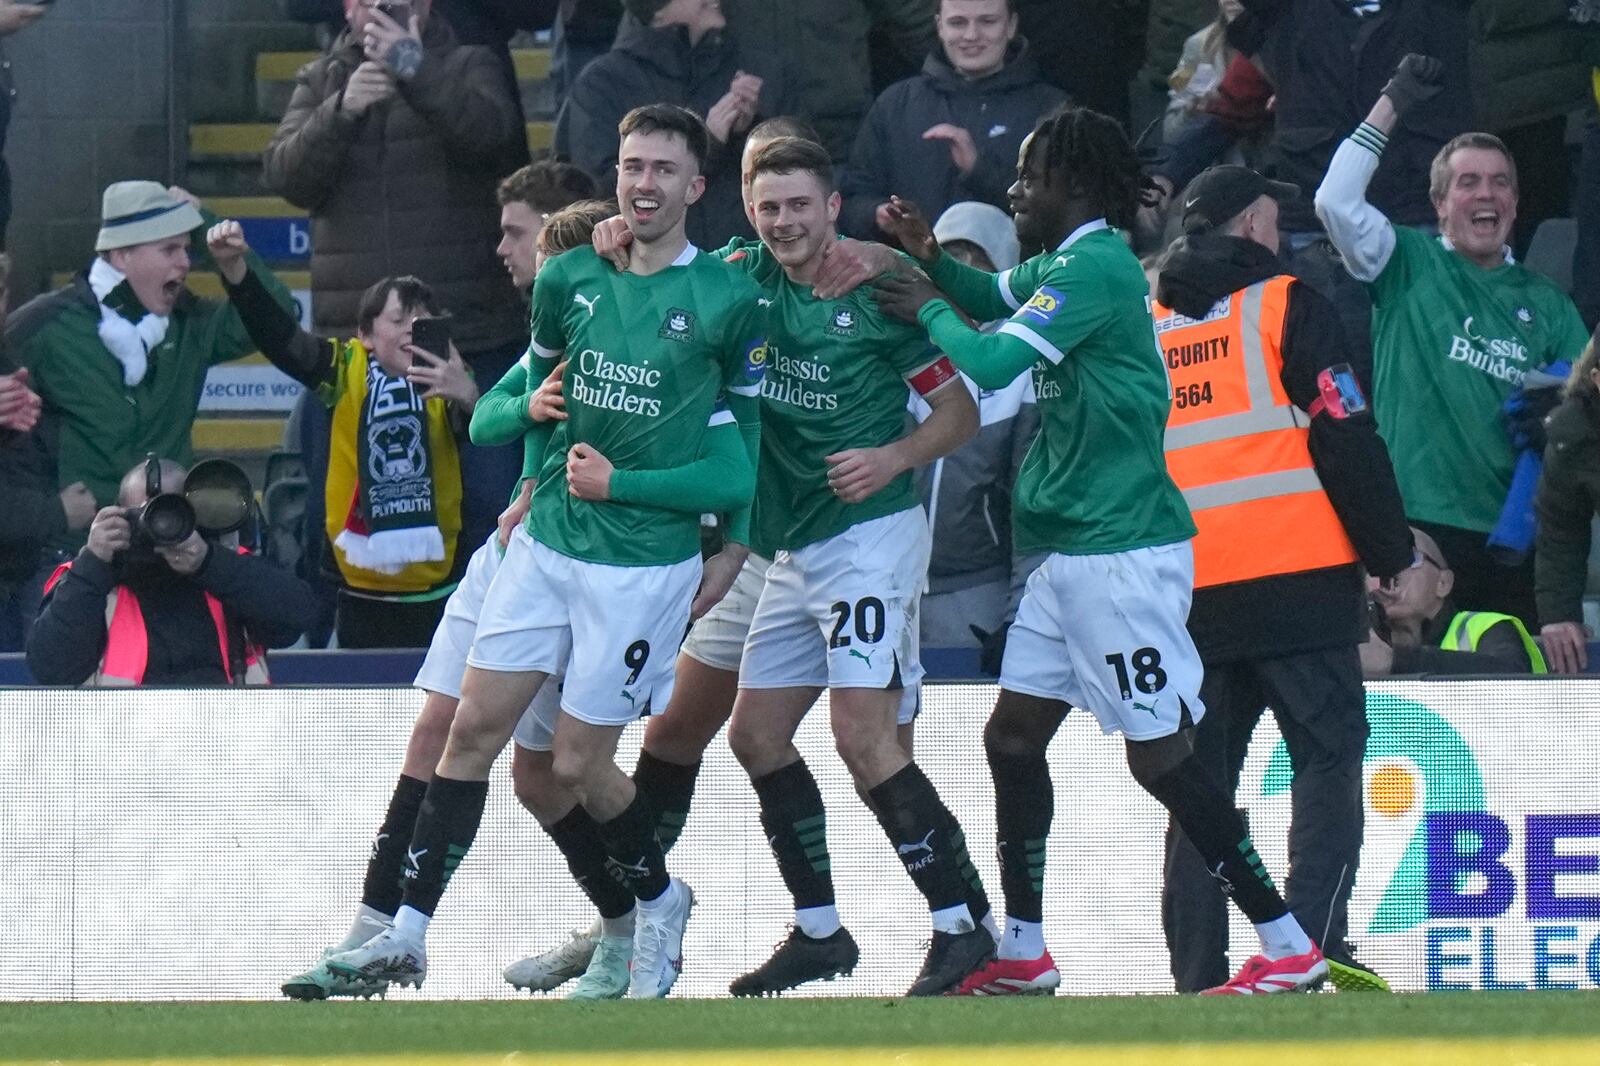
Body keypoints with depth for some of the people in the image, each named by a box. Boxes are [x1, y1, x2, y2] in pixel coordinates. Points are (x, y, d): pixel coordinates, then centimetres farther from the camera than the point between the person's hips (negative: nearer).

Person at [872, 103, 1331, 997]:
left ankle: (1290, 948, -5)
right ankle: (1024, 954, 18)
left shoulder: (1095, 267, -17)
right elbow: (997, 298, 32)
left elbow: (989, 360, -23)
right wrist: (932, 259, 13)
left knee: (1161, 754, -8)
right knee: (1014, 734, 11)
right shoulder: (1061, 263, 13)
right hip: (1074, 551, 10)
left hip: (1123, 551, -10)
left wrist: (929, 310, -5)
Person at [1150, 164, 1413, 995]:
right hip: (1298, 578, -5)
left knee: (1201, 777, 9)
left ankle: (1197, 972, 3)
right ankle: (1312, 940, -16)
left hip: (1187, 594, 5)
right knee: (1330, 756, -1)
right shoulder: (1285, 304, -2)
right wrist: (1394, 556, 0)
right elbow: (1347, 440, -7)